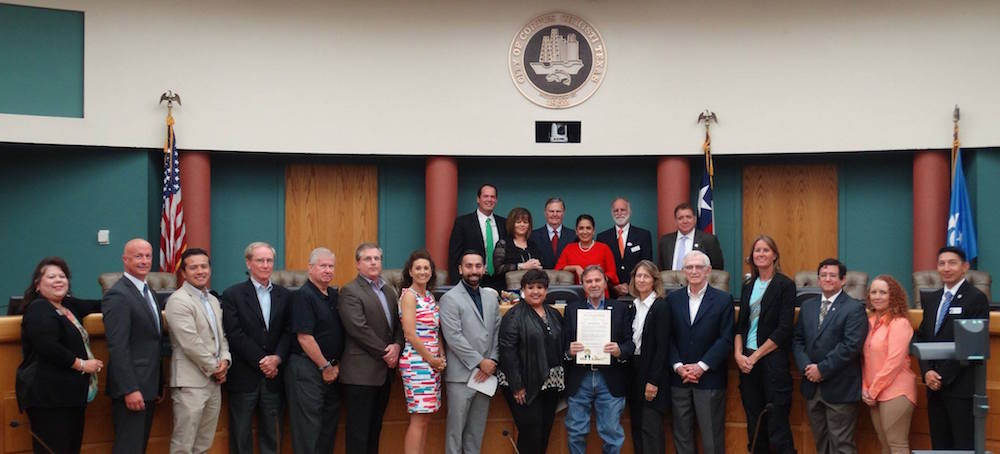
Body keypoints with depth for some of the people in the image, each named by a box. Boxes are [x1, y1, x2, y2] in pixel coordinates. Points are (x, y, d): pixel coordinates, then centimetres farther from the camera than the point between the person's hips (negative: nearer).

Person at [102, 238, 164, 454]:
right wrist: (130, 389, -23)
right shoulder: (118, 295, -15)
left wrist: (157, 385, 15)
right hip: (131, 388, -9)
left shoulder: (147, 292, 14)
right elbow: (117, 347, -20)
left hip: (148, 386, 9)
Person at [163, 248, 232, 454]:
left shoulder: (213, 301, 17)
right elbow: (191, 343, -17)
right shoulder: (178, 300, -11)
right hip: (190, 383, -8)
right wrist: (214, 368, -9)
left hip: (214, 381, 8)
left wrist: (225, 360, 0)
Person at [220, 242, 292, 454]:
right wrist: (261, 361, -13)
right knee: (241, 436, 6)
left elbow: (288, 332, 3)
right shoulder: (233, 295, -1)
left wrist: (277, 358, -14)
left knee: (271, 435, 9)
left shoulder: (284, 295, 9)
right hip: (244, 377, -3)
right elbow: (235, 334, -9)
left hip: (273, 377, 3)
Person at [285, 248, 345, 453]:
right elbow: (304, 338, -16)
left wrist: (337, 365, 5)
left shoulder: (334, 295, 13)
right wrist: (325, 367, -11)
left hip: (332, 371, 8)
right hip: (307, 370, -8)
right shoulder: (302, 295, -11)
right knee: (308, 429, -2)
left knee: (329, 427, 12)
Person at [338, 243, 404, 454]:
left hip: (384, 370, 7)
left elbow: (398, 324, 13)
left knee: (375, 428, 11)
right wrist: (385, 352, -12)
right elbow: (359, 329, -16)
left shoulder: (389, 291, 16)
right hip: (362, 372, -7)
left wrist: (397, 346, -6)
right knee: (358, 429, -3)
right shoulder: (350, 292, -8)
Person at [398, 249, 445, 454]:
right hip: (417, 362, -8)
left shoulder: (430, 296, 14)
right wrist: (432, 359, -9)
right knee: (419, 419, -7)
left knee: (426, 416, 8)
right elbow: (410, 335, -14)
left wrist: (441, 357, 3)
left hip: (433, 362, 8)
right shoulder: (409, 296, -8)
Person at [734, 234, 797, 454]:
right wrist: (739, 354, -5)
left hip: (773, 360, -5)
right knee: (754, 422, 8)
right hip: (747, 360, 5)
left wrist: (756, 356, -12)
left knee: (777, 424, -5)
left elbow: (784, 329, -10)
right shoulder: (748, 286, 13)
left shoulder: (785, 285, -4)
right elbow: (740, 325, 11)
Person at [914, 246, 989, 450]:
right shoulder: (931, 299, 15)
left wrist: (944, 376, -13)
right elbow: (921, 337, 14)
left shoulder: (976, 298, -6)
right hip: (934, 385, 6)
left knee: (964, 445, -3)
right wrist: (927, 372, -3)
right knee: (939, 444, 10)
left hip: (961, 386, -6)